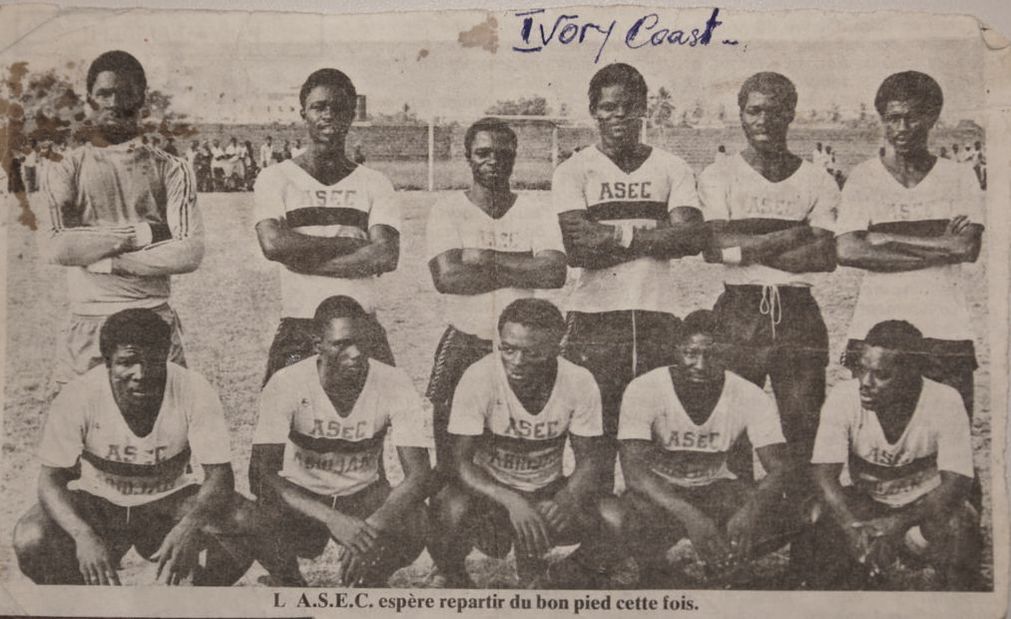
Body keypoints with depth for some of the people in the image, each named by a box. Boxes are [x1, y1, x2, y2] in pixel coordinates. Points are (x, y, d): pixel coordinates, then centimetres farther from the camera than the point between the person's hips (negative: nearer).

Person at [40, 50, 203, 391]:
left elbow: (191, 252, -5)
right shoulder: (66, 170, 10)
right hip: (86, 323, 1)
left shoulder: (170, 170, 8)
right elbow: (57, 247, -7)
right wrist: (142, 233, -10)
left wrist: (109, 261, -10)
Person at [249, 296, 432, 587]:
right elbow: (264, 472, -26)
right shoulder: (286, 384, -21)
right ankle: (288, 584, 2)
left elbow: (418, 474, -22)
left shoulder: (395, 385, -18)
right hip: (300, 494, 0)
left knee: (411, 532, -31)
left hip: (364, 494, 1)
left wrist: (372, 528, -40)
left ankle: (371, 584, 4)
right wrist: (332, 519, -41)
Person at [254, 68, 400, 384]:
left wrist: (304, 258, -9)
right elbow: (273, 243, -11)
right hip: (297, 331, -1)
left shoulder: (374, 184, 9)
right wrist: (347, 243, -7)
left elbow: (387, 256, -6)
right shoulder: (275, 178, 6)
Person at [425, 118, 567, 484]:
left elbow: (555, 273, -12)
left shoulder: (537, 215, 5)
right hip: (462, 347, -1)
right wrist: (522, 269, -11)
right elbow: (446, 277, -16)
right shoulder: (447, 212, 0)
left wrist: (487, 258, -14)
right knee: (452, 463, 0)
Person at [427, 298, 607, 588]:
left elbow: (587, 460, -9)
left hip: (546, 490, 2)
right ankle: (454, 580, 0)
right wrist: (511, 502, -40)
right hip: (488, 486, -2)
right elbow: (462, 462, -22)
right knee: (452, 510, -35)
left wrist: (567, 499, -32)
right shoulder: (479, 378, -23)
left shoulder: (579, 382, -16)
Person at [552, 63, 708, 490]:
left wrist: (620, 236, -8)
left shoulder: (672, 169, 12)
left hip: (658, 316, 2)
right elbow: (576, 247, -8)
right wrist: (652, 233, -5)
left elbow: (693, 237, -2)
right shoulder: (573, 171, 6)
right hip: (595, 319, -2)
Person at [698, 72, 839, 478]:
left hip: (798, 313, 1)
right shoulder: (718, 177, 7)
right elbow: (714, 246, -9)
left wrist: (747, 250, -10)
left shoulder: (818, 183, 10)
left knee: (803, 426, 1)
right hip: (739, 312, -1)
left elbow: (826, 257, -3)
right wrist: (794, 235, -9)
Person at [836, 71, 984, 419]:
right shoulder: (863, 178, 5)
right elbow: (847, 251, -9)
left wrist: (886, 239, -7)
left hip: (947, 333, 1)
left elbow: (968, 248, -5)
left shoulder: (959, 178, 8)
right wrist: (940, 246, -7)